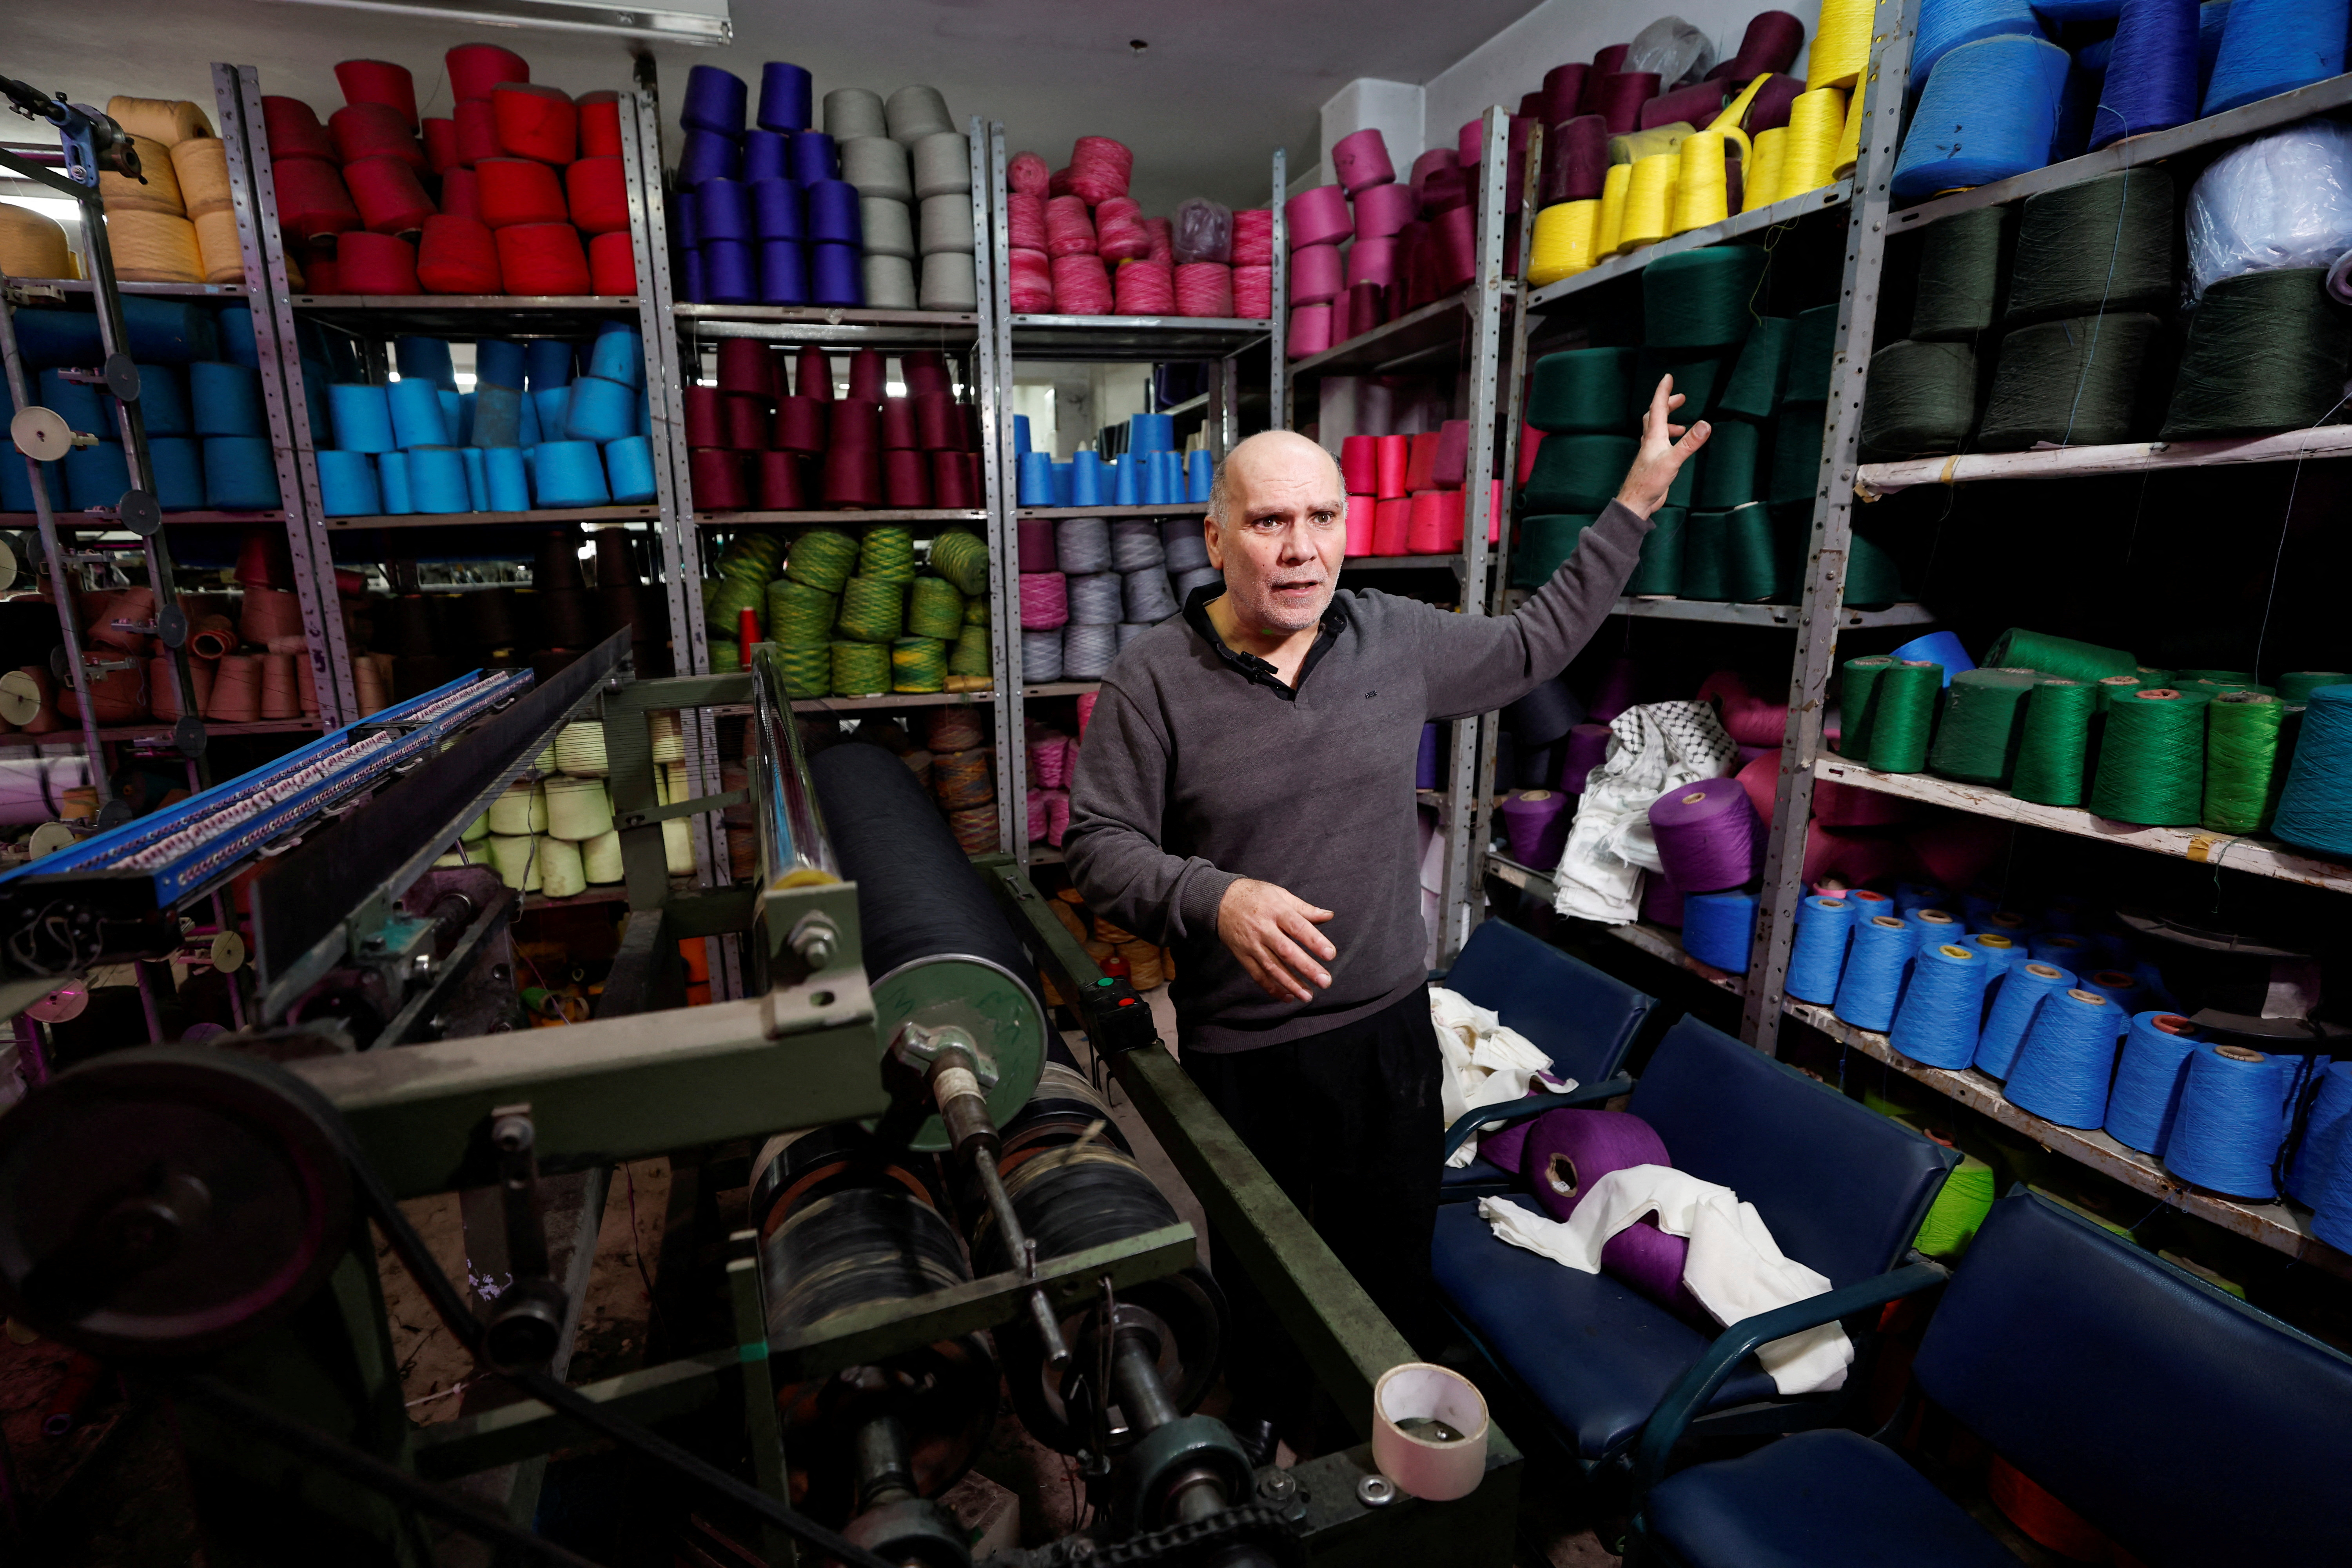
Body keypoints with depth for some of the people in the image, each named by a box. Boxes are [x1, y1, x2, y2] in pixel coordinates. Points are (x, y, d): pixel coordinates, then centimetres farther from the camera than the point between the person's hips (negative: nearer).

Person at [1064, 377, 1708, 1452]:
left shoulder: (1400, 639, -1)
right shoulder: (1150, 680, -12)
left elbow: (1535, 644, 14)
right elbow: (1099, 845, -12)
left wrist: (1636, 502, 15)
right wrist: (1217, 899, -29)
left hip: (1391, 1028, 3)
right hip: (1244, 1054, -3)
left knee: (1399, 1264, 23)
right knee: (1263, 1283, 19)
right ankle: (1262, 1432, 49)